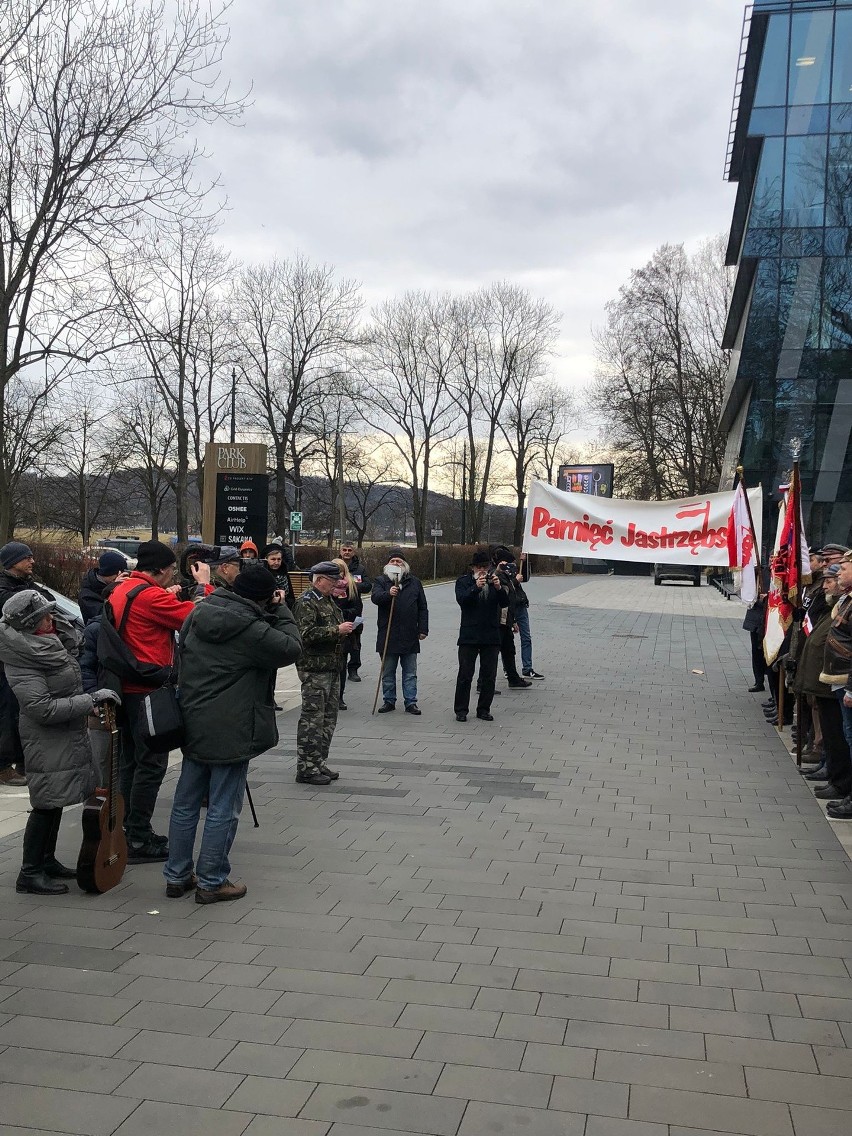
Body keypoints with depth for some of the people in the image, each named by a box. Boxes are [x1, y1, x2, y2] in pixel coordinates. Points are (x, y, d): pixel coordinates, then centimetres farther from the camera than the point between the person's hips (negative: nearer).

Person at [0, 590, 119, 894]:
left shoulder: (56, 636, 3)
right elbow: (44, 709, -27)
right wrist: (92, 700, -24)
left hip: (69, 735, 9)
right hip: (46, 740, -9)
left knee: (57, 801, 17)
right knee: (47, 804, -2)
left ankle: (47, 860, 30)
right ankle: (30, 874, 9)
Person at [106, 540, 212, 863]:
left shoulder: (120, 591, 11)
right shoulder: (150, 596, -17)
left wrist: (167, 596, 14)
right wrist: (203, 585, -4)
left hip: (125, 688, 10)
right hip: (148, 690, -10)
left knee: (131, 760, 16)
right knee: (151, 763, -4)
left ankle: (129, 831, 24)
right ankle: (138, 841, -1)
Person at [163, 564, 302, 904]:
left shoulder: (198, 614, 3)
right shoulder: (252, 630, -19)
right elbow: (292, 648, -7)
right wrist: (280, 610, 0)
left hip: (193, 725, 7)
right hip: (231, 732, -7)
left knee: (186, 804, 15)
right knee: (223, 809, 4)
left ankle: (177, 876, 25)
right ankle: (211, 882, 13)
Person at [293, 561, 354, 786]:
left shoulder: (329, 601, 19)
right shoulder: (306, 602, -12)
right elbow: (307, 634, -23)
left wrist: (345, 628, 12)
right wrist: (337, 630, -20)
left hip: (332, 667, 10)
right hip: (314, 668, -10)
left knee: (328, 718, 13)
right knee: (312, 719, -7)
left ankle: (320, 763, 23)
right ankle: (306, 769, -1)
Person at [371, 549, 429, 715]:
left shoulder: (414, 582, 10)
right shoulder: (381, 581, 5)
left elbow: (422, 608, 10)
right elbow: (375, 597, -16)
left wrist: (423, 629, 3)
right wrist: (388, 594, -36)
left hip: (410, 636, 1)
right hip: (388, 637, -1)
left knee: (410, 673, 5)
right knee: (388, 672, 8)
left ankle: (411, 702, 11)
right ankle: (389, 701, 17)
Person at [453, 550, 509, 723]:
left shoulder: (494, 580, 9)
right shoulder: (463, 581, 2)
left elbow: (504, 603, -1)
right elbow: (461, 600, -15)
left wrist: (499, 588, -19)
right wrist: (476, 587, -29)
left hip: (491, 636, 3)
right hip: (469, 635, -3)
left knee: (489, 676, 7)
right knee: (465, 675, 0)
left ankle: (484, 709, 17)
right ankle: (461, 710, 8)